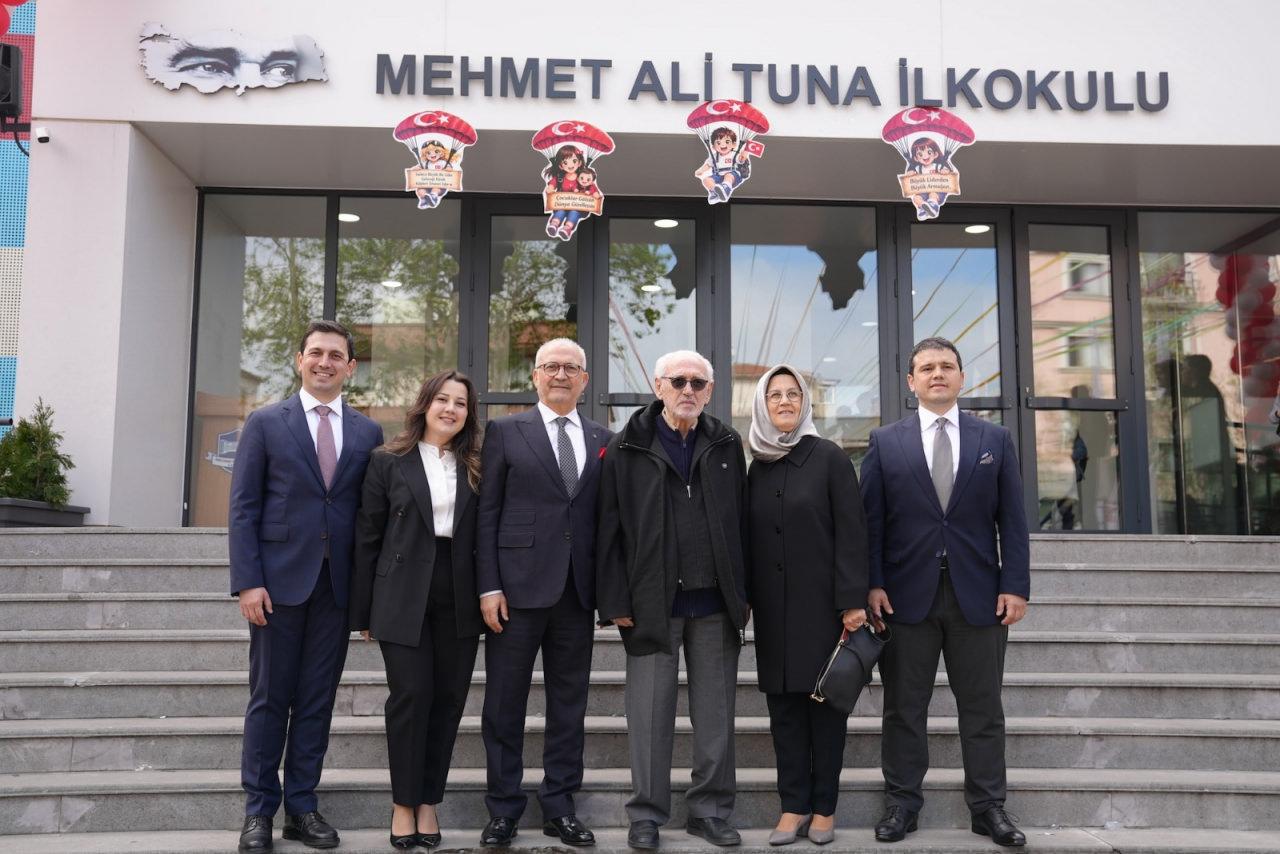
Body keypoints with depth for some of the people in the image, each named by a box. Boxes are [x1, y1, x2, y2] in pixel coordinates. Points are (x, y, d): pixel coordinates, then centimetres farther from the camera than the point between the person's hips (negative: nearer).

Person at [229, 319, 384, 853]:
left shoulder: (368, 434, 8)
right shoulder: (265, 423, 3)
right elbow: (243, 508, -1)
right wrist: (248, 582, -10)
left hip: (338, 584, 2)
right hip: (279, 580, -2)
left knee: (318, 700, 8)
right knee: (269, 698, 5)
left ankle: (302, 807, 20)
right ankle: (259, 811, 17)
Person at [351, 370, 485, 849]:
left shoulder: (476, 467, 8)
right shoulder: (389, 462, 1)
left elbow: (484, 536, 6)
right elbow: (367, 536, 1)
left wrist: (488, 595, -2)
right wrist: (363, 610, -1)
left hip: (459, 600, 3)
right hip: (404, 597, -2)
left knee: (448, 699, 6)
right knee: (411, 697, -3)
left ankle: (429, 801, 19)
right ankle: (403, 803, 13)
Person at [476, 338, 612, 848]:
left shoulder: (603, 440, 10)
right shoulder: (505, 432, 2)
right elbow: (486, 514, -1)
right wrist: (489, 587, -8)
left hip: (577, 594, 3)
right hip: (518, 588, -3)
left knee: (570, 705, 10)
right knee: (504, 705, 5)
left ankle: (559, 807, 23)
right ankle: (503, 810, 19)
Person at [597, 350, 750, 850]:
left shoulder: (727, 446, 9)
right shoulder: (628, 449, 1)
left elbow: (742, 523, 9)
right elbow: (610, 531, -2)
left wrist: (745, 593, 4)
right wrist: (616, 602, -7)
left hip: (715, 603, 3)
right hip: (652, 603, -2)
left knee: (716, 712, 9)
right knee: (650, 713, 4)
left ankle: (710, 810, 22)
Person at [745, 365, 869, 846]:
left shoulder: (829, 458, -4)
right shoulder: (758, 467, 8)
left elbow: (851, 533, -8)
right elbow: (751, 538, 11)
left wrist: (853, 600, -14)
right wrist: (747, 598, 6)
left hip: (821, 602, -4)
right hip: (773, 606, 4)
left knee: (826, 701, 4)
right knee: (784, 705, 5)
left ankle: (824, 807, 14)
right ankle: (794, 805, 14)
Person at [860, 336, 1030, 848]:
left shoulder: (995, 439, 9)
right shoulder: (885, 442, 5)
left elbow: (1012, 521, 5)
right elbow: (870, 522, 2)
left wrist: (1015, 586, -3)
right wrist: (872, 585, -7)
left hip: (978, 595, 1)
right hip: (906, 595, -1)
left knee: (982, 708, 8)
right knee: (903, 707, 7)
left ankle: (988, 806, 19)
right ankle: (902, 802, 18)